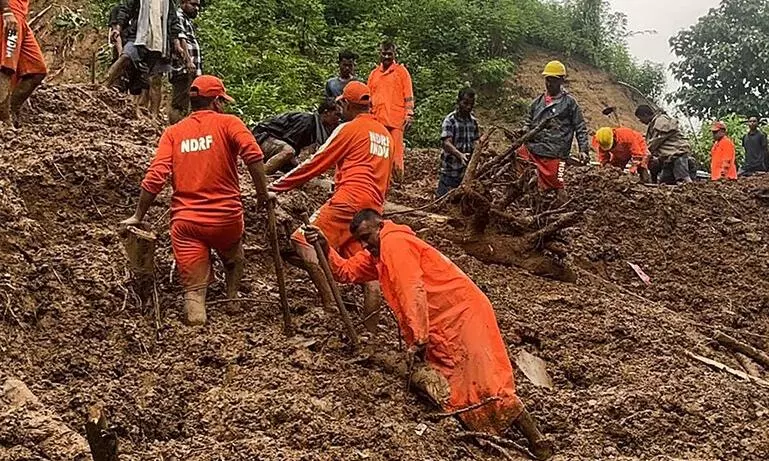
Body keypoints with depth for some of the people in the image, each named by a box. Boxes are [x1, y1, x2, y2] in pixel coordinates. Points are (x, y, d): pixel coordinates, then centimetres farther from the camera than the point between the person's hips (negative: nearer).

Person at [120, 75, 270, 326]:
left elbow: (156, 177, -3)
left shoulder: (173, 132, 8)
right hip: (226, 218, -1)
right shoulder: (228, 123, 1)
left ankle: (196, 320, -19)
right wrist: (263, 193, -6)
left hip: (186, 221, 1)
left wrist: (138, 216, 4)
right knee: (234, 261, 31)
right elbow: (253, 155, -17)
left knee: (194, 287, 4)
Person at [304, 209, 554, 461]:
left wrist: (418, 341, -23)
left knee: (484, 383, -17)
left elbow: (413, 291, -20)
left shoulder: (394, 242, -11)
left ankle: (536, 438, -14)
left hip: (462, 313, -10)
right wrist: (325, 247, 5)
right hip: (441, 325, 10)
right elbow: (346, 271, 21)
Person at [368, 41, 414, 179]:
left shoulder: (401, 71, 6)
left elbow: (408, 96, 2)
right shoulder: (374, 74, 17)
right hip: (377, 120, 4)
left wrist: (409, 116, -7)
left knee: (396, 153, -8)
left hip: (396, 120, -4)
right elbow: (369, 98, 22)